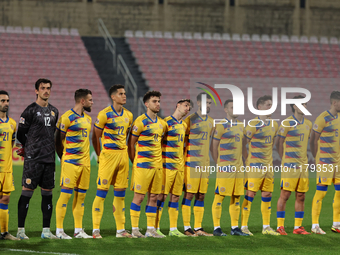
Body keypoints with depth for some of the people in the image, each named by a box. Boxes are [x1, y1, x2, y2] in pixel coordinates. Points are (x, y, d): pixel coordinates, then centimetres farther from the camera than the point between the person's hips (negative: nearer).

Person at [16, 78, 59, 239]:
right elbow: (20, 134, -2)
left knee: (47, 192, 7)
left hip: (49, 158, 6)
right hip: (33, 159, -6)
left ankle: (46, 230, 11)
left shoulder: (54, 111, 14)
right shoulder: (31, 110, -5)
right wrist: (30, 148, 7)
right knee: (27, 191, -6)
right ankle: (20, 230, -3)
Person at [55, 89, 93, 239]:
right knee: (66, 194, -7)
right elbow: (58, 140, -4)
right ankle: (59, 230, -4)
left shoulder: (87, 118, 15)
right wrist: (63, 158, -1)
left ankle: (78, 230, 12)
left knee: (81, 195, 8)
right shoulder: (67, 117, -9)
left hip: (85, 162, 7)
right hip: (70, 162, -7)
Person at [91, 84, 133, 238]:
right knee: (101, 192, -6)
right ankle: (95, 229, -5)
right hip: (108, 154, -6)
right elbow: (95, 137, -2)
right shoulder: (105, 114, -7)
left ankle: (120, 230, 13)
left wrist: (123, 153, 14)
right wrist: (100, 156, 0)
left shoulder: (128, 115, 12)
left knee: (120, 194, 9)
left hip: (123, 155, 6)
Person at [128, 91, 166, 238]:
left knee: (154, 197, 7)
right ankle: (135, 229, -1)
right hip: (142, 165, -7)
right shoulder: (141, 121, -7)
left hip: (157, 165, 7)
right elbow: (131, 143, -4)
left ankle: (151, 229, 11)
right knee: (139, 196, -5)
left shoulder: (161, 123, 14)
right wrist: (134, 162, -4)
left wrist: (159, 160, 16)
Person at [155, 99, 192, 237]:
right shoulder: (166, 122, -7)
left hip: (179, 165, 8)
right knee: (162, 195, -7)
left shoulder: (183, 125, 17)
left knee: (175, 196, 8)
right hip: (167, 164, -8)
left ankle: (173, 229, 12)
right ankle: (155, 228, -5)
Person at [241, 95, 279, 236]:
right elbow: (243, 144, -8)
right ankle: (244, 226, -3)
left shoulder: (273, 124, 12)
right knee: (250, 194, -6)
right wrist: (248, 160, -9)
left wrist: (269, 158, 15)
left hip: (268, 166, 7)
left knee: (267, 195, 9)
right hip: (255, 165, -7)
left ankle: (266, 227, 15)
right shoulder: (253, 124, -10)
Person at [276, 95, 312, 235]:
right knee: (285, 195, -5)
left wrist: (305, 159, 14)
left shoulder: (308, 124, 13)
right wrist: (285, 161, -1)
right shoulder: (287, 123, -7)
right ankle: (280, 226, -1)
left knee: (301, 197, 6)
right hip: (289, 165, -6)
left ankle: (298, 226, 11)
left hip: (303, 165, 6)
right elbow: (279, 143, -2)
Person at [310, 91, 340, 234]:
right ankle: (315, 225, -2)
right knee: (321, 192, -6)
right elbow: (313, 140, -8)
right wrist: (317, 160, -7)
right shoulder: (323, 118, -11)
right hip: (325, 161, -8)